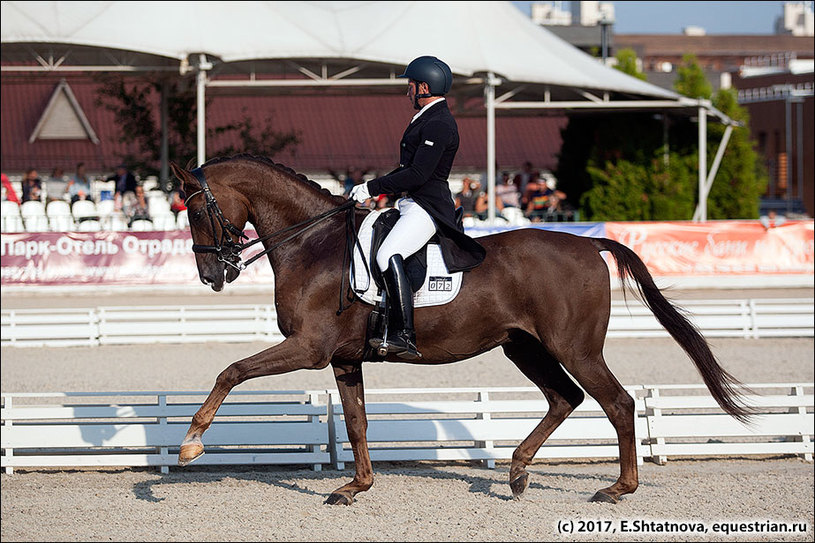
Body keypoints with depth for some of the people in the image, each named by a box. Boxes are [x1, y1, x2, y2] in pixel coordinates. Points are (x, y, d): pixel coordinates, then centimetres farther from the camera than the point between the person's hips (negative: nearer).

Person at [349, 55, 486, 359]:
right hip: (412, 204, 12)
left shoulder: (438, 125, -15)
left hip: (427, 207, -12)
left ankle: (404, 337, -35)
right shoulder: (428, 119, 20)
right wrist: (373, 189, 14)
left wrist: (372, 188, -17)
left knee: (388, 256, -30)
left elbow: (418, 174, -22)